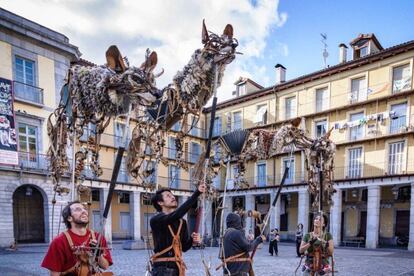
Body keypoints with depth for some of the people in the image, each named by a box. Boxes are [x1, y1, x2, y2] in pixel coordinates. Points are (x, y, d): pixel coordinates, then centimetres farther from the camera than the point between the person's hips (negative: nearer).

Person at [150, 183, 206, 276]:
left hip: (177, 267, 7)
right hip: (162, 268, -6)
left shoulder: (182, 222, 11)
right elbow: (175, 215, -29)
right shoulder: (156, 220, -11)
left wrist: (191, 240, -8)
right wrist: (197, 193, -32)